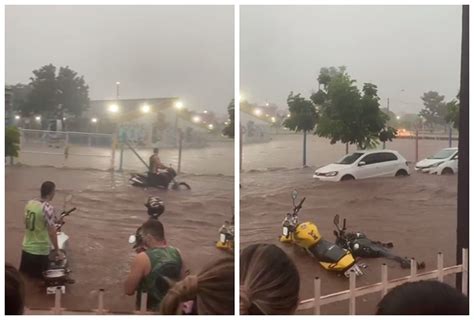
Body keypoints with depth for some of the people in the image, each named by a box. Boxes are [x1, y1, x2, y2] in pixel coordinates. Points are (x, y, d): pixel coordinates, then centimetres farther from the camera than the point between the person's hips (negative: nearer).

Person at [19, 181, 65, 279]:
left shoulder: (30, 203, 2)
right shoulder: (48, 208, -21)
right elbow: (51, 232, -20)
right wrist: (57, 250, -10)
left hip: (26, 248, 7)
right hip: (40, 251, -7)